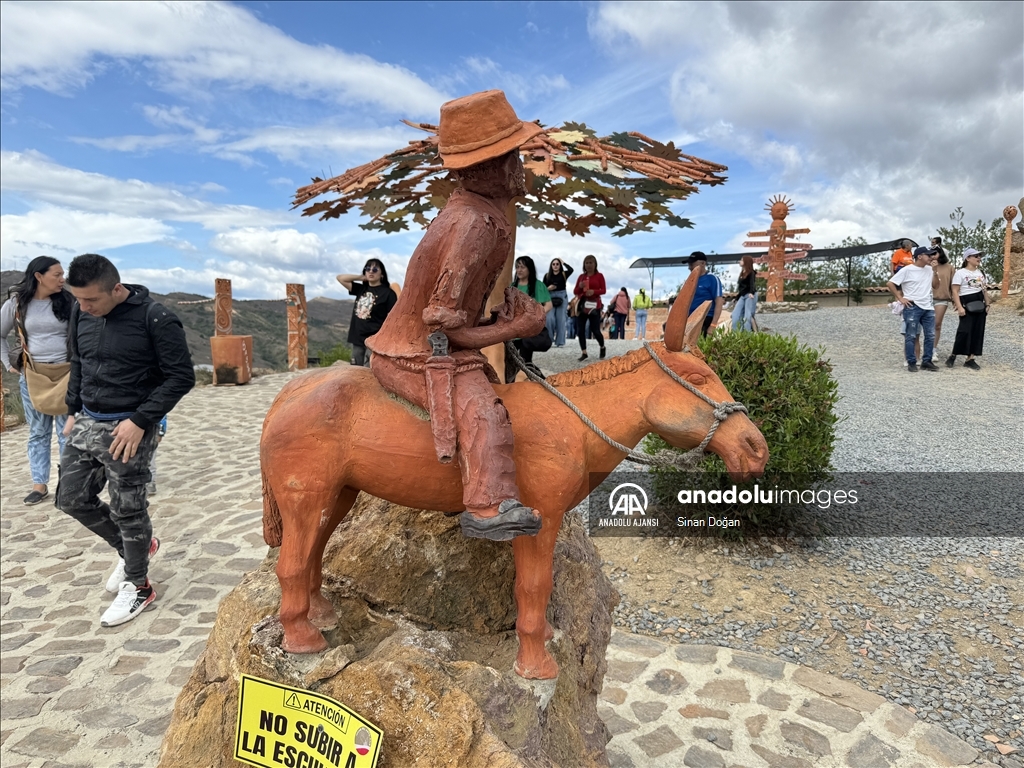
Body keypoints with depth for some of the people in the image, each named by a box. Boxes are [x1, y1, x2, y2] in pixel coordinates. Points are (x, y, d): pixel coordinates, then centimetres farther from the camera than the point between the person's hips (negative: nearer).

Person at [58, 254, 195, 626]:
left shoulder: (155, 319, -17)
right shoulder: (81, 315, 2)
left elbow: (181, 377, -16)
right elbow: (78, 365, 18)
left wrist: (140, 421, -19)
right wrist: (74, 411, 12)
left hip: (129, 429, -7)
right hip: (87, 423, 7)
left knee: (128, 509, 1)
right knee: (72, 498, 12)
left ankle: (137, 586, 21)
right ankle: (134, 548, 34)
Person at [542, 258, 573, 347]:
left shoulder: (564, 274, 6)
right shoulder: (547, 275, 8)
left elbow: (571, 269, -14)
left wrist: (563, 262, -1)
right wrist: (548, 288, -12)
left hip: (562, 297, 0)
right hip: (550, 297, 0)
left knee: (561, 319, -2)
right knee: (550, 318, -12)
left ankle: (560, 341, 1)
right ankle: (549, 338, 6)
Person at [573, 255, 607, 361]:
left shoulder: (599, 276, 3)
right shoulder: (581, 276, 12)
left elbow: (603, 290, -3)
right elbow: (575, 291, 10)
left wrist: (594, 291, -21)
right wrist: (580, 286, -11)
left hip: (594, 305, -4)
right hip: (581, 305, 4)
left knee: (595, 330, -4)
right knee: (580, 330, -3)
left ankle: (602, 347, 24)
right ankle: (583, 352, 6)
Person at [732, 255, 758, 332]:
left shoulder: (751, 272, -1)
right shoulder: (742, 274, 21)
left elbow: (752, 284, -17)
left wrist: (751, 293, -35)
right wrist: (737, 297, 20)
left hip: (750, 295, -7)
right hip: (742, 296, 7)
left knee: (748, 315, -12)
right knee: (735, 315, -6)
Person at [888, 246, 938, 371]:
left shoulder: (930, 269, 9)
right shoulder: (907, 270, -9)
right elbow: (890, 284, -10)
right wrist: (900, 298, -10)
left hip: (928, 308, 6)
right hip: (912, 307, -6)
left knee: (930, 336, 7)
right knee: (911, 336, -1)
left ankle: (927, 361, 16)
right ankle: (911, 363, 6)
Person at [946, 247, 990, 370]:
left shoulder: (980, 273, 16)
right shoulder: (960, 272, -6)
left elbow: (984, 290, 20)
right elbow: (955, 292, -12)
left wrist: (987, 304, 12)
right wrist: (959, 307, -20)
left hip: (979, 304, 7)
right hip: (967, 304, -7)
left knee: (977, 332, 4)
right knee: (965, 331, -14)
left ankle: (970, 359, 8)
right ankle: (953, 356, 0)